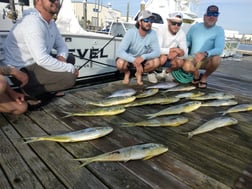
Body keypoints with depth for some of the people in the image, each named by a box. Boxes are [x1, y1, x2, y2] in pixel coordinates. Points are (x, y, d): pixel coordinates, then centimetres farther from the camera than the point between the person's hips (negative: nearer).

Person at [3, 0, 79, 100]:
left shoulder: (50, 22, 6)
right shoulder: (32, 22, -24)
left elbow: (61, 45, 10)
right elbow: (42, 59, -33)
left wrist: (61, 57, -14)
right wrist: (71, 68, -24)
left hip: (35, 62, 10)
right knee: (69, 77, -23)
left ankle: (47, 89, 9)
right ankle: (30, 91, -4)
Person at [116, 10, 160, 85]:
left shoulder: (153, 33, -17)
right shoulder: (131, 32, -25)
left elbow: (157, 52, -21)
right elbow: (120, 51, -32)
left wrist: (143, 57, -40)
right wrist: (134, 60, -46)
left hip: (142, 59, 3)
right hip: (129, 58, -2)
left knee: (156, 61, -25)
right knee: (120, 63, -35)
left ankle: (139, 73, 4)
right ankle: (127, 73, 4)